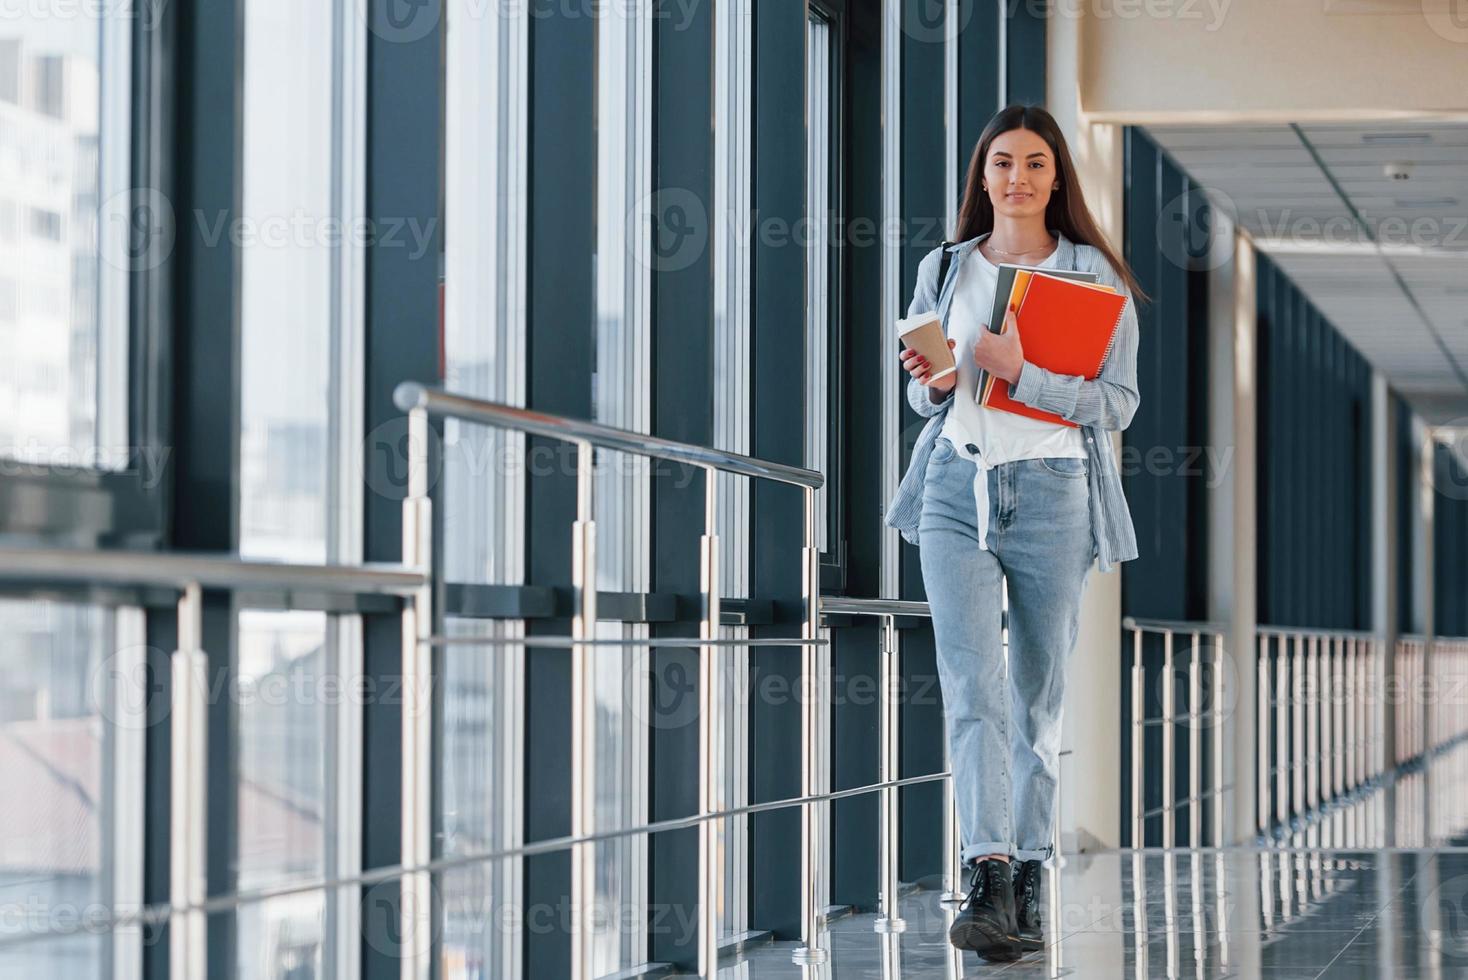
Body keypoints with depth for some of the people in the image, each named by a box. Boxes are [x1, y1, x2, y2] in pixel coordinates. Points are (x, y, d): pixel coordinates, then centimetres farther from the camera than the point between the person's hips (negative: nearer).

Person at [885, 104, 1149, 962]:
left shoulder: (1094, 274, 3)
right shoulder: (944, 268, 12)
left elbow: (1119, 401, -3)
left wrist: (1022, 375, -16)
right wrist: (934, 384, -4)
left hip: (1053, 493, -1)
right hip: (957, 488, 1)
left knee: (1039, 692, 5)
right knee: (973, 686, -12)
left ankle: (1029, 879, 14)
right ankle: (989, 879, -22)